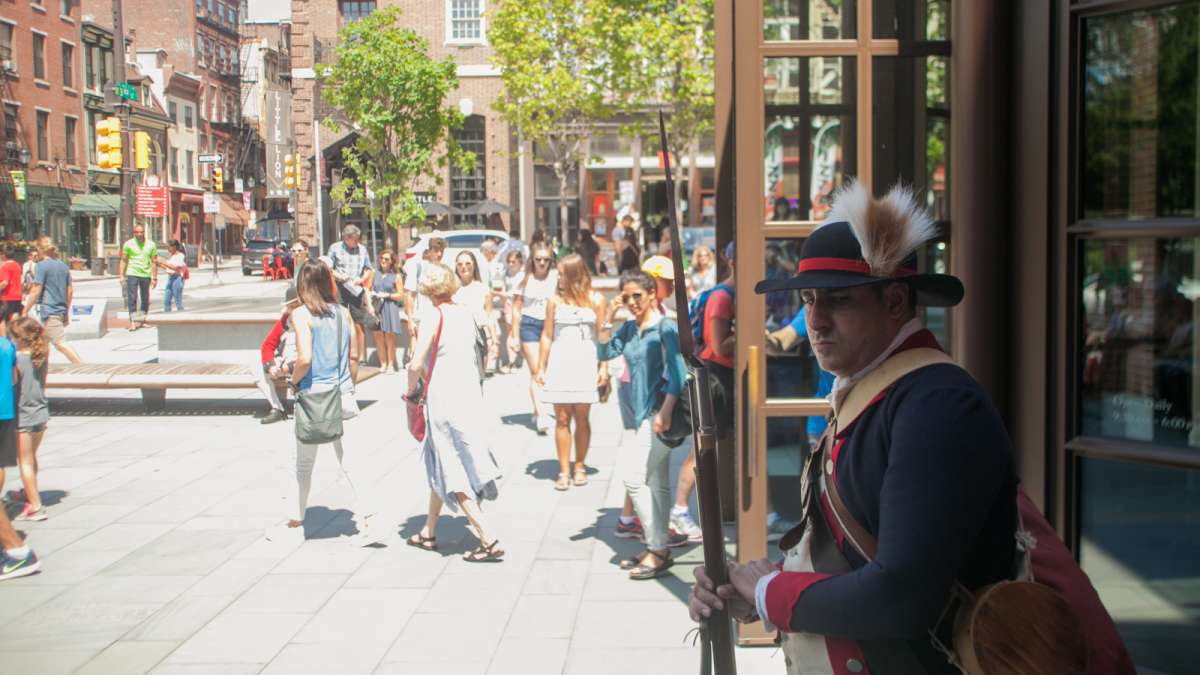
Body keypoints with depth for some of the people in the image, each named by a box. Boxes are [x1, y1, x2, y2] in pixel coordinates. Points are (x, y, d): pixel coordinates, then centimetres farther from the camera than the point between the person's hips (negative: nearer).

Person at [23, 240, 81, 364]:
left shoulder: (42, 265, -10)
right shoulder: (64, 266, 11)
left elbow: (36, 291, -14)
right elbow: (70, 291, 14)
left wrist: (25, 311, -7)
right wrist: (66, 312, 22)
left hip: (49, 311, -8)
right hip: (61, 311, 8)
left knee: (60, 344, -10)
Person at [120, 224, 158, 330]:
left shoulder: (151, 244, 3)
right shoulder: (128, 244, 0)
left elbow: (154, 262, 4)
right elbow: (123, 260, 3)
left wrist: (154, 278, 0)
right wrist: (122, 276, -2)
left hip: (146, 275, 2)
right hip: (132, 274, -2)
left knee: (145, 299, 9)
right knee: (132, 298, -8)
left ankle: (142, 320, 21)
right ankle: (132, 322, -9)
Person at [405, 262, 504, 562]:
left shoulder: (435, 315, -15)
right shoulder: (467, 313, 5)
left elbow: (416, 363, -18)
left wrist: (412, 389, 1)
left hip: (443, 399, -7)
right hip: (470, 393, 7)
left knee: (450, 472, 0)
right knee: (438, 464, 21)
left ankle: (488, 540, -6)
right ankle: (429, 532, 33)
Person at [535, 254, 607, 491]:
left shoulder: (595, 300, 4)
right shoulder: (555, 301, 6)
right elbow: (547, 335, 8)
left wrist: (604, 367, -2)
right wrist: (541, 368, 6)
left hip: (585, 364, 0)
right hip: (559, 364, 1)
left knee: (582, 418, 4)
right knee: (562, 418, -1)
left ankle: (580, 466, 16)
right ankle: (564, 471, 3)